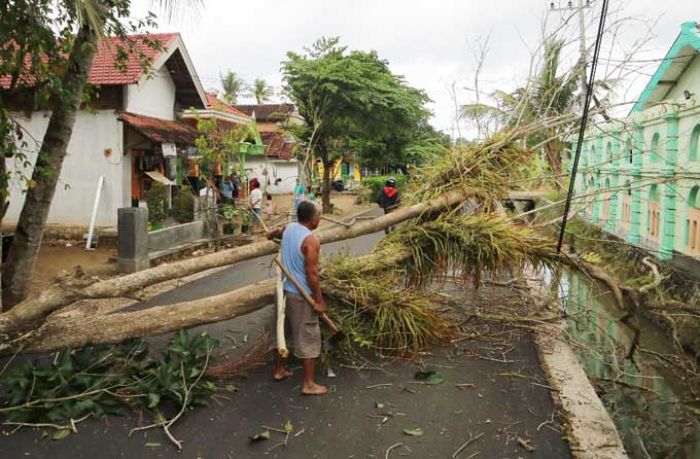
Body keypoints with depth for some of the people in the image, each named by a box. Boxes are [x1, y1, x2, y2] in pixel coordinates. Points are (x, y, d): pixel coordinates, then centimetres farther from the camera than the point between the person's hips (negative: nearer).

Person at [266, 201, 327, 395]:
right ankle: (309, 384, 9)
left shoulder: (288, 228, 3)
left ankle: (278, 370, 37)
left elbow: (277, 232, 29)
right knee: (308, 338, 2)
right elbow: (311, 274, -23)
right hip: (301, 295, -8)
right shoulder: (311, 240, -22)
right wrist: (319, 300, -15)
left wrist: (271, 235, 53)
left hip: (283, 289, 9)